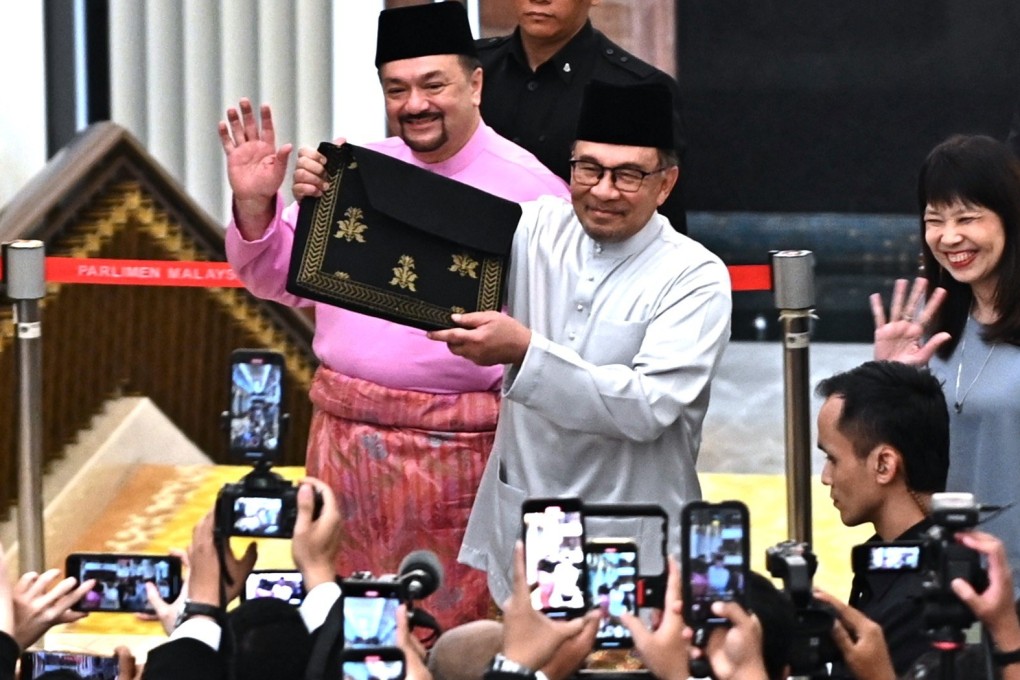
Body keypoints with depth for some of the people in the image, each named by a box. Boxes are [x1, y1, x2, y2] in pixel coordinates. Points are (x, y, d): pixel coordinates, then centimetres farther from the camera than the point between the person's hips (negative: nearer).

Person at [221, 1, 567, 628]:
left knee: (451, 634, 0)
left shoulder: (528, 188, -7)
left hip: (453, 449, -5)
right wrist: (255, 204, -3)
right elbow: (280, 280, 14)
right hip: (343, 433, 5)